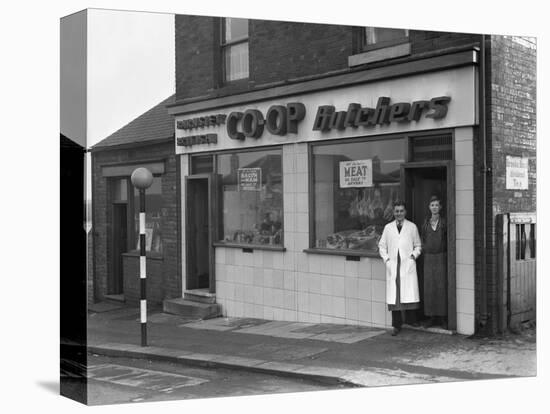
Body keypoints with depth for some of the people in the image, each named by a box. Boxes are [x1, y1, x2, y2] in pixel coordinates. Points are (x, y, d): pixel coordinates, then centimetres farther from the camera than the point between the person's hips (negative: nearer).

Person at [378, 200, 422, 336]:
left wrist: (413, 255, -2)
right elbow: (382, 246, 16)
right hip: (392, 265, 1)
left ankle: (408, 319, 3)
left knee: (409, 293, -12)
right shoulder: (388, 228, 12)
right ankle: (396, 325, 6)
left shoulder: (412, 227, 9)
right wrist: (386, 258, 2)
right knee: (394, 296, -1)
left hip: (408, 265, -1)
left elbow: (418, 245, 14)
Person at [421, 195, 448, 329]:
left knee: (442, 286, -4)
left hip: (441, 257, -3)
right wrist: (424, 248, 6)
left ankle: (443, 318, 2)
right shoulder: (426, 222, 9)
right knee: (429, 287, 2)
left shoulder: (444, 222, 0)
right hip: (429, 257, 3)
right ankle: (432, 317, 10)